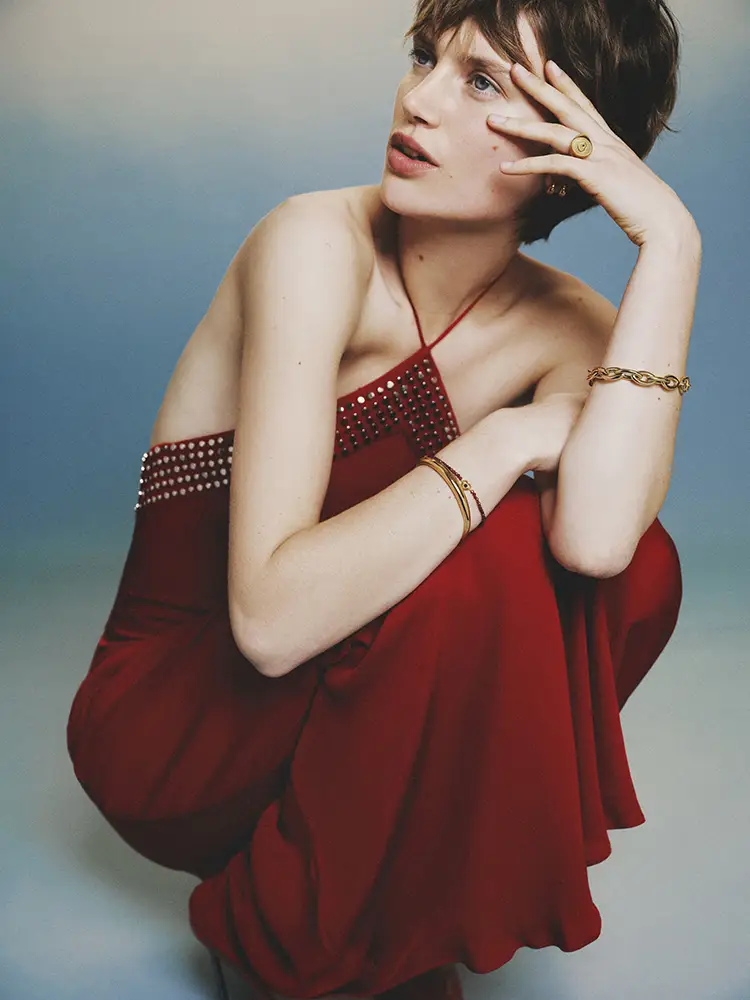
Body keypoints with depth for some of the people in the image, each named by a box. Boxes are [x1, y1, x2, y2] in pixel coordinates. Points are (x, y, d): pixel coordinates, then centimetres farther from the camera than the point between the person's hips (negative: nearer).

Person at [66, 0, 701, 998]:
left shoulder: (563, 326, -6)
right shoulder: (318, 244, -21)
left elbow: (595, 537, -31)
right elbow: (272, 618, -32)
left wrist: (671, 242, -26)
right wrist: (506, 440, -27)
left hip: (352, 703, 5)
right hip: (172, 722, -5)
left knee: (639, 565, -16)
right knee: (474, 564, -30)